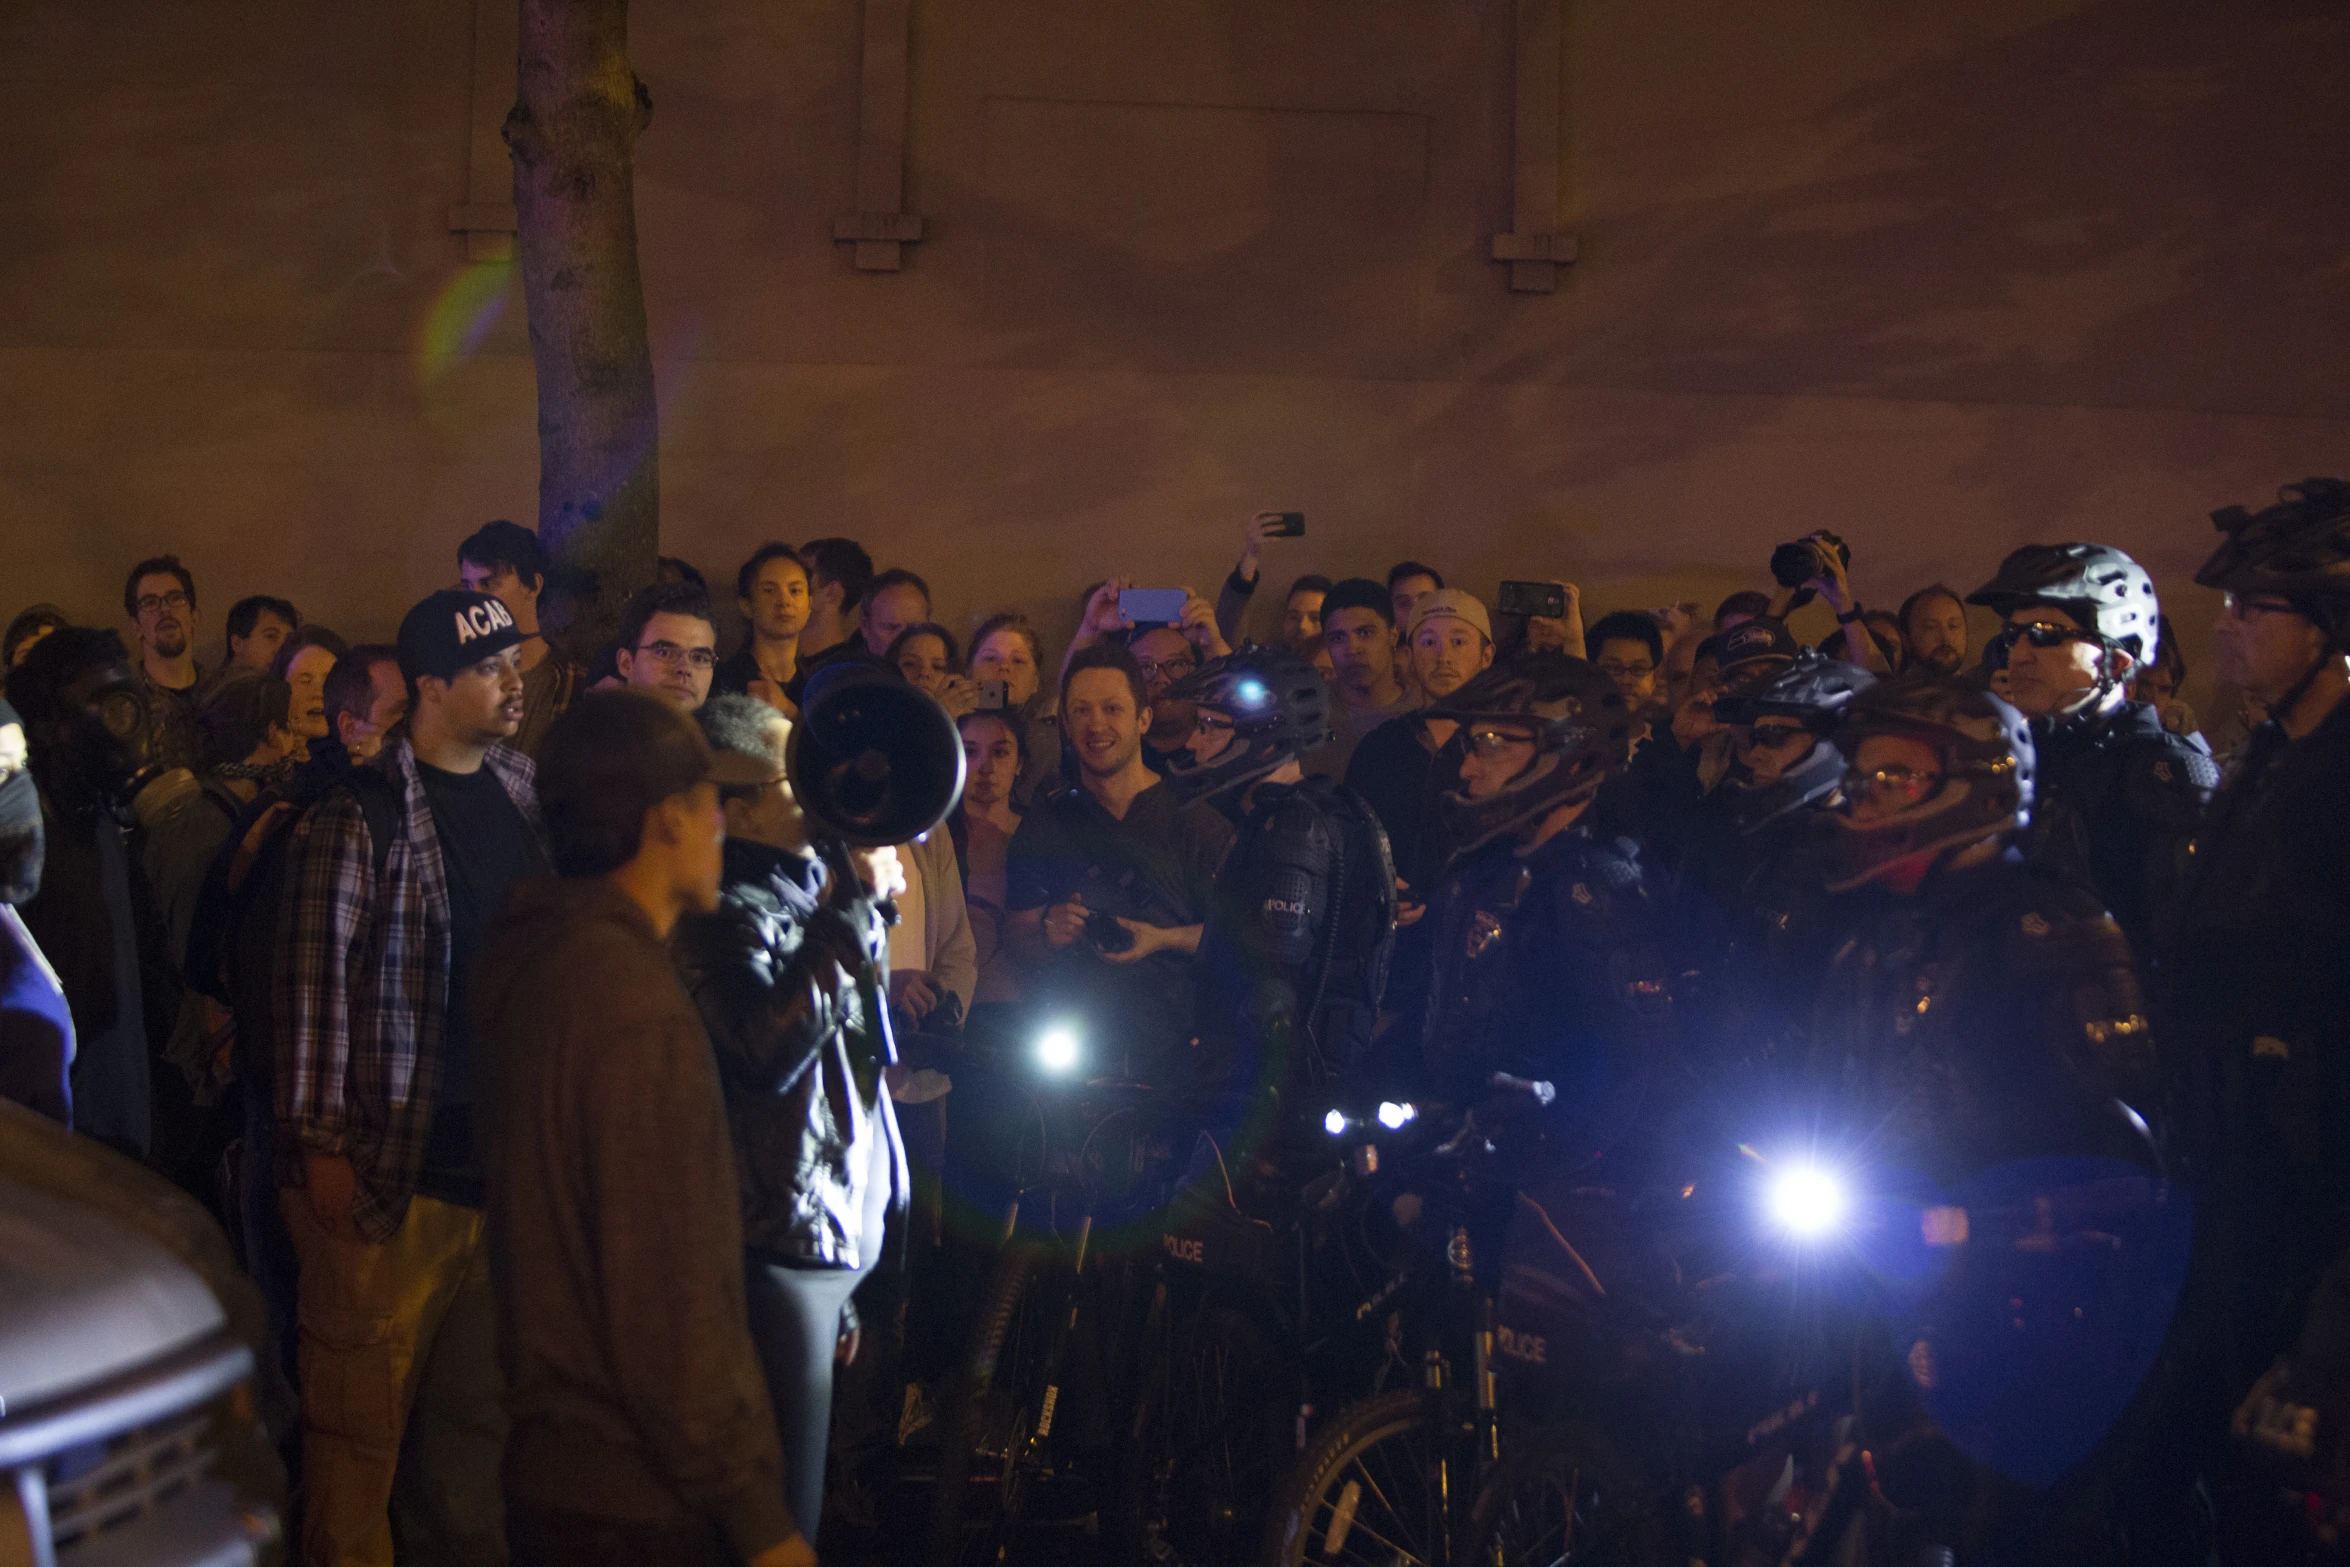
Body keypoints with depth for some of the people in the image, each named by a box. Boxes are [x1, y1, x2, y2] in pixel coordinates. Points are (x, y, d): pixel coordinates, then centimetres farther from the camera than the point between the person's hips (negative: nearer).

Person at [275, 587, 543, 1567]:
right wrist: (320, 1144, -14)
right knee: (365, 1409, 0)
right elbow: (316, 978, -11)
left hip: (507, 1149, 6)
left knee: (479, 1406, 13)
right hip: (391, 1165, -6)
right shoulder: (360, 816, -8)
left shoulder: (526, 795, 12)